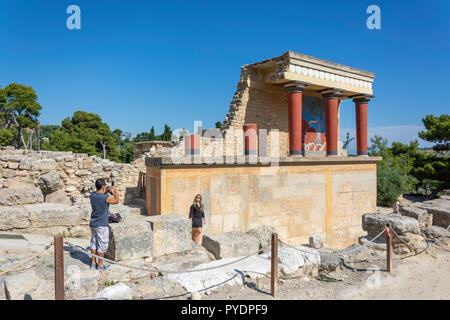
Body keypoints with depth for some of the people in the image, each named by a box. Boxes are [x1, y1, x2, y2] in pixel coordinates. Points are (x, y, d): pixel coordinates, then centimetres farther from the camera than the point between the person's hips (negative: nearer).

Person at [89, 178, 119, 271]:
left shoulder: (92, 195, -2)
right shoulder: (106, 197, -21)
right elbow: (116, 201, -3)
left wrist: (105, 192, 15)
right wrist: (115, 190, 8)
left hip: (93, 224, 7)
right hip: (102, 225, -7)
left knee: (94, 243, 16)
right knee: (102, 245, 5)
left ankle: (93, 263, 26)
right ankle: (100, 265, 14)